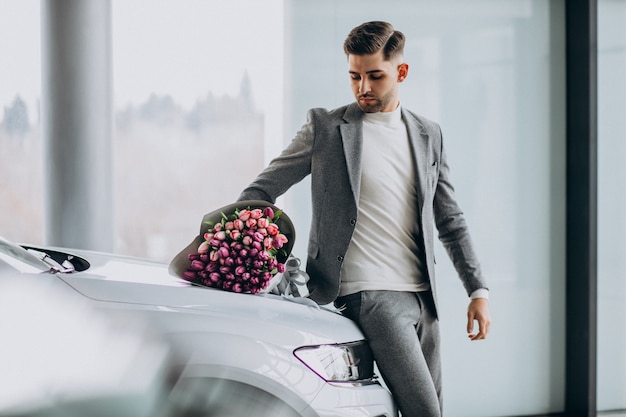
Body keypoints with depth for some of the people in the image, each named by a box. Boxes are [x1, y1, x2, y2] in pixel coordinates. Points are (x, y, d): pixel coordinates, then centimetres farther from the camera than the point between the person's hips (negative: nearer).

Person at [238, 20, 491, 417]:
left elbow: (450, 219, 18)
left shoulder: (428, 134, 14)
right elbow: (262, 190, 3)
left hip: (422, 296, 6)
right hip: (370, 295, -6)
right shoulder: (326, 127, 1)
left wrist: (479, 290, 12)